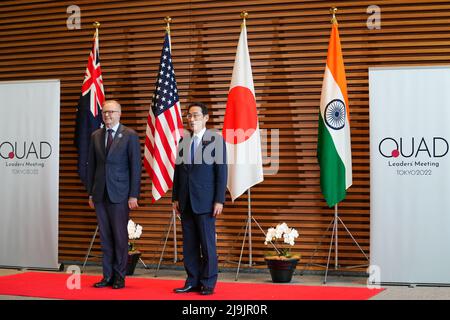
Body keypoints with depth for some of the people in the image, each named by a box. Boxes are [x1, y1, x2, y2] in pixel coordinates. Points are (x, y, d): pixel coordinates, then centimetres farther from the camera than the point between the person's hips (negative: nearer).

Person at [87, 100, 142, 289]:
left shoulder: (130, 136, -3)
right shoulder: (96, 136, 12)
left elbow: (136, 167, -5)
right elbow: (91, 165, 14)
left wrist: (133, 195, -10)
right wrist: (90, 193, 10)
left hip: (119, 194, -4)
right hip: (100, 194, 4)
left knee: (120, 236, -1)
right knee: (105, 236, 7)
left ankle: (119, 277, 8)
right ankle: (108, 276, 14)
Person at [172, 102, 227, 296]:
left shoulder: (216, 140, -3)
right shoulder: (183, 141, 12)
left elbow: (221, 172, -6)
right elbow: (178, 171, 15)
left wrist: (219, 200, -11)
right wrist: (175, 198, 11)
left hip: (205, 202, -5)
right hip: (186, 202, 5)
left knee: (207, 243, 0)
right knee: (189, 244, 8)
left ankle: (208, 283, 9)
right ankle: (193, 281, 16)